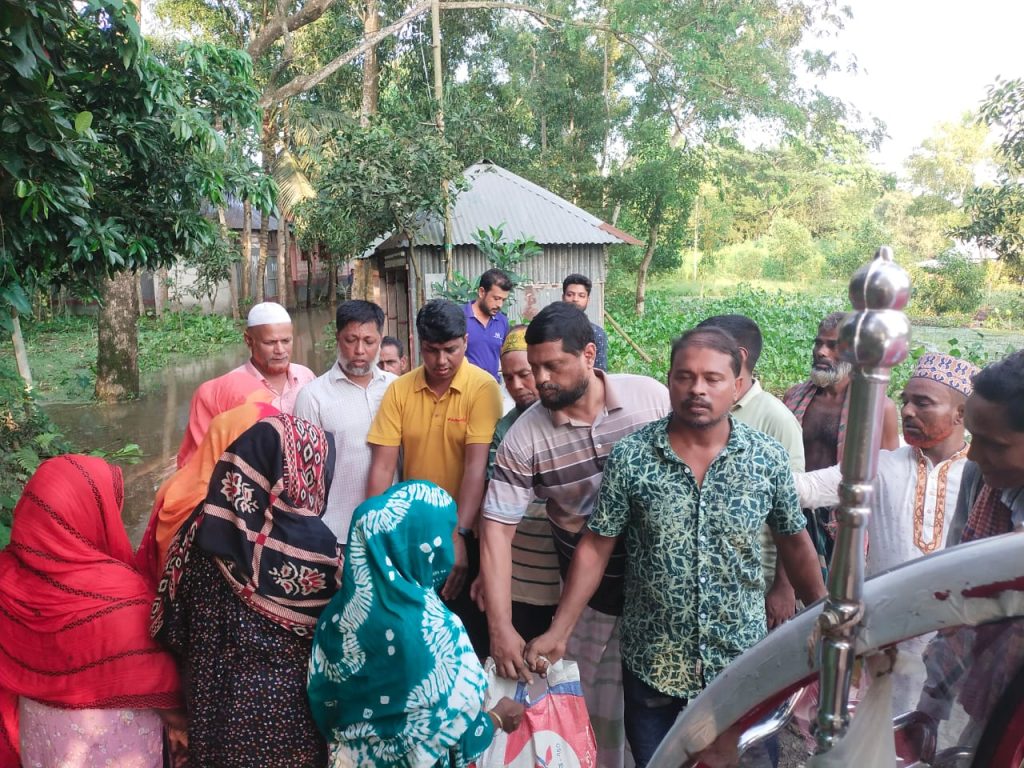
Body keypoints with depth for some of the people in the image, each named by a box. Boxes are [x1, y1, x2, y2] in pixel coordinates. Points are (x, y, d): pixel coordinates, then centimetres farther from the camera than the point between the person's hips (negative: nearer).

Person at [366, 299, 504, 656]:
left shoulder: (483, 387, -14)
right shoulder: (400, 389, -3)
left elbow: (477, 464, -21)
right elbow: (383, 465, -5)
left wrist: (460, 534, -27)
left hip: (466, 533, -3)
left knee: (470, 634, 10)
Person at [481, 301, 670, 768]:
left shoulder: (653, 397, -12)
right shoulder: (524, 439, -15)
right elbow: (497, 529, -14)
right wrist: (501, 628, -20)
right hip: (592, 598, 0)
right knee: (594, 716, 12)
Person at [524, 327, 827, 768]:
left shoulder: (769, 458, -8)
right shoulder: (629, 457, -12)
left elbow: (795, 543, 5)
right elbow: (595, 548, -8)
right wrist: (558, 633, -10)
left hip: (742, 664, 1)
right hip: (651, 665, 0)